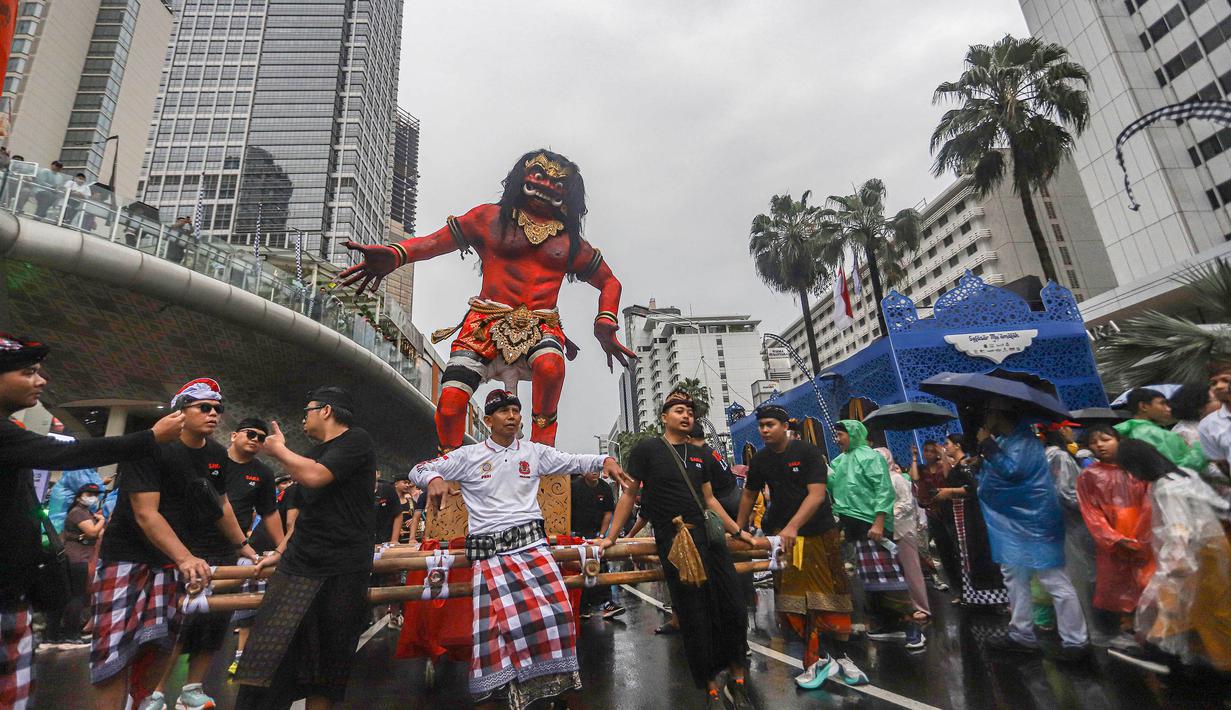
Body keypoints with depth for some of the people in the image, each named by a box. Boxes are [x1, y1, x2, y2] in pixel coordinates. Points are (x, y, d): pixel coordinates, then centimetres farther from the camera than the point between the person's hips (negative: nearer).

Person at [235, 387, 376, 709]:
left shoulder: (356, 441, -8)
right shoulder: (315, 451, 18)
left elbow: (315, 476, -22)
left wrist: (279, 450, -5)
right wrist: (283, 550, 17)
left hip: (342, 572, -6)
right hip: (297, 565, 6)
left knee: (325, 666, 5)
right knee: (270, 656, -1)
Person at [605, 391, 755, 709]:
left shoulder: (699, 456, 15)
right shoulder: (646, 449, -2)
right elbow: (629, 495, 0)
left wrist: (738, 531, 20)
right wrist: (610, 537, -1)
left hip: (710, 536, 6)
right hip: (675, 540, -6)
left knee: (735, 609, 6)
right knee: (695, 618, 0)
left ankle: (737, 681, 27)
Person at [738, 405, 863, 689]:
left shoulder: (807, 452, -12)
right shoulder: (759, 461, 2)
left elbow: (817, 494, -21)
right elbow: (749, 496, 15)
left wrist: (793, 526, -31)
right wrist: (738, 530, 15)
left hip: (819, 532, -3)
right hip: (782, 535, 3)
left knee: (831, 595, 6)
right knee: (793, 600, -3)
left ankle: (840, 655, 23)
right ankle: (820, 659, 8)